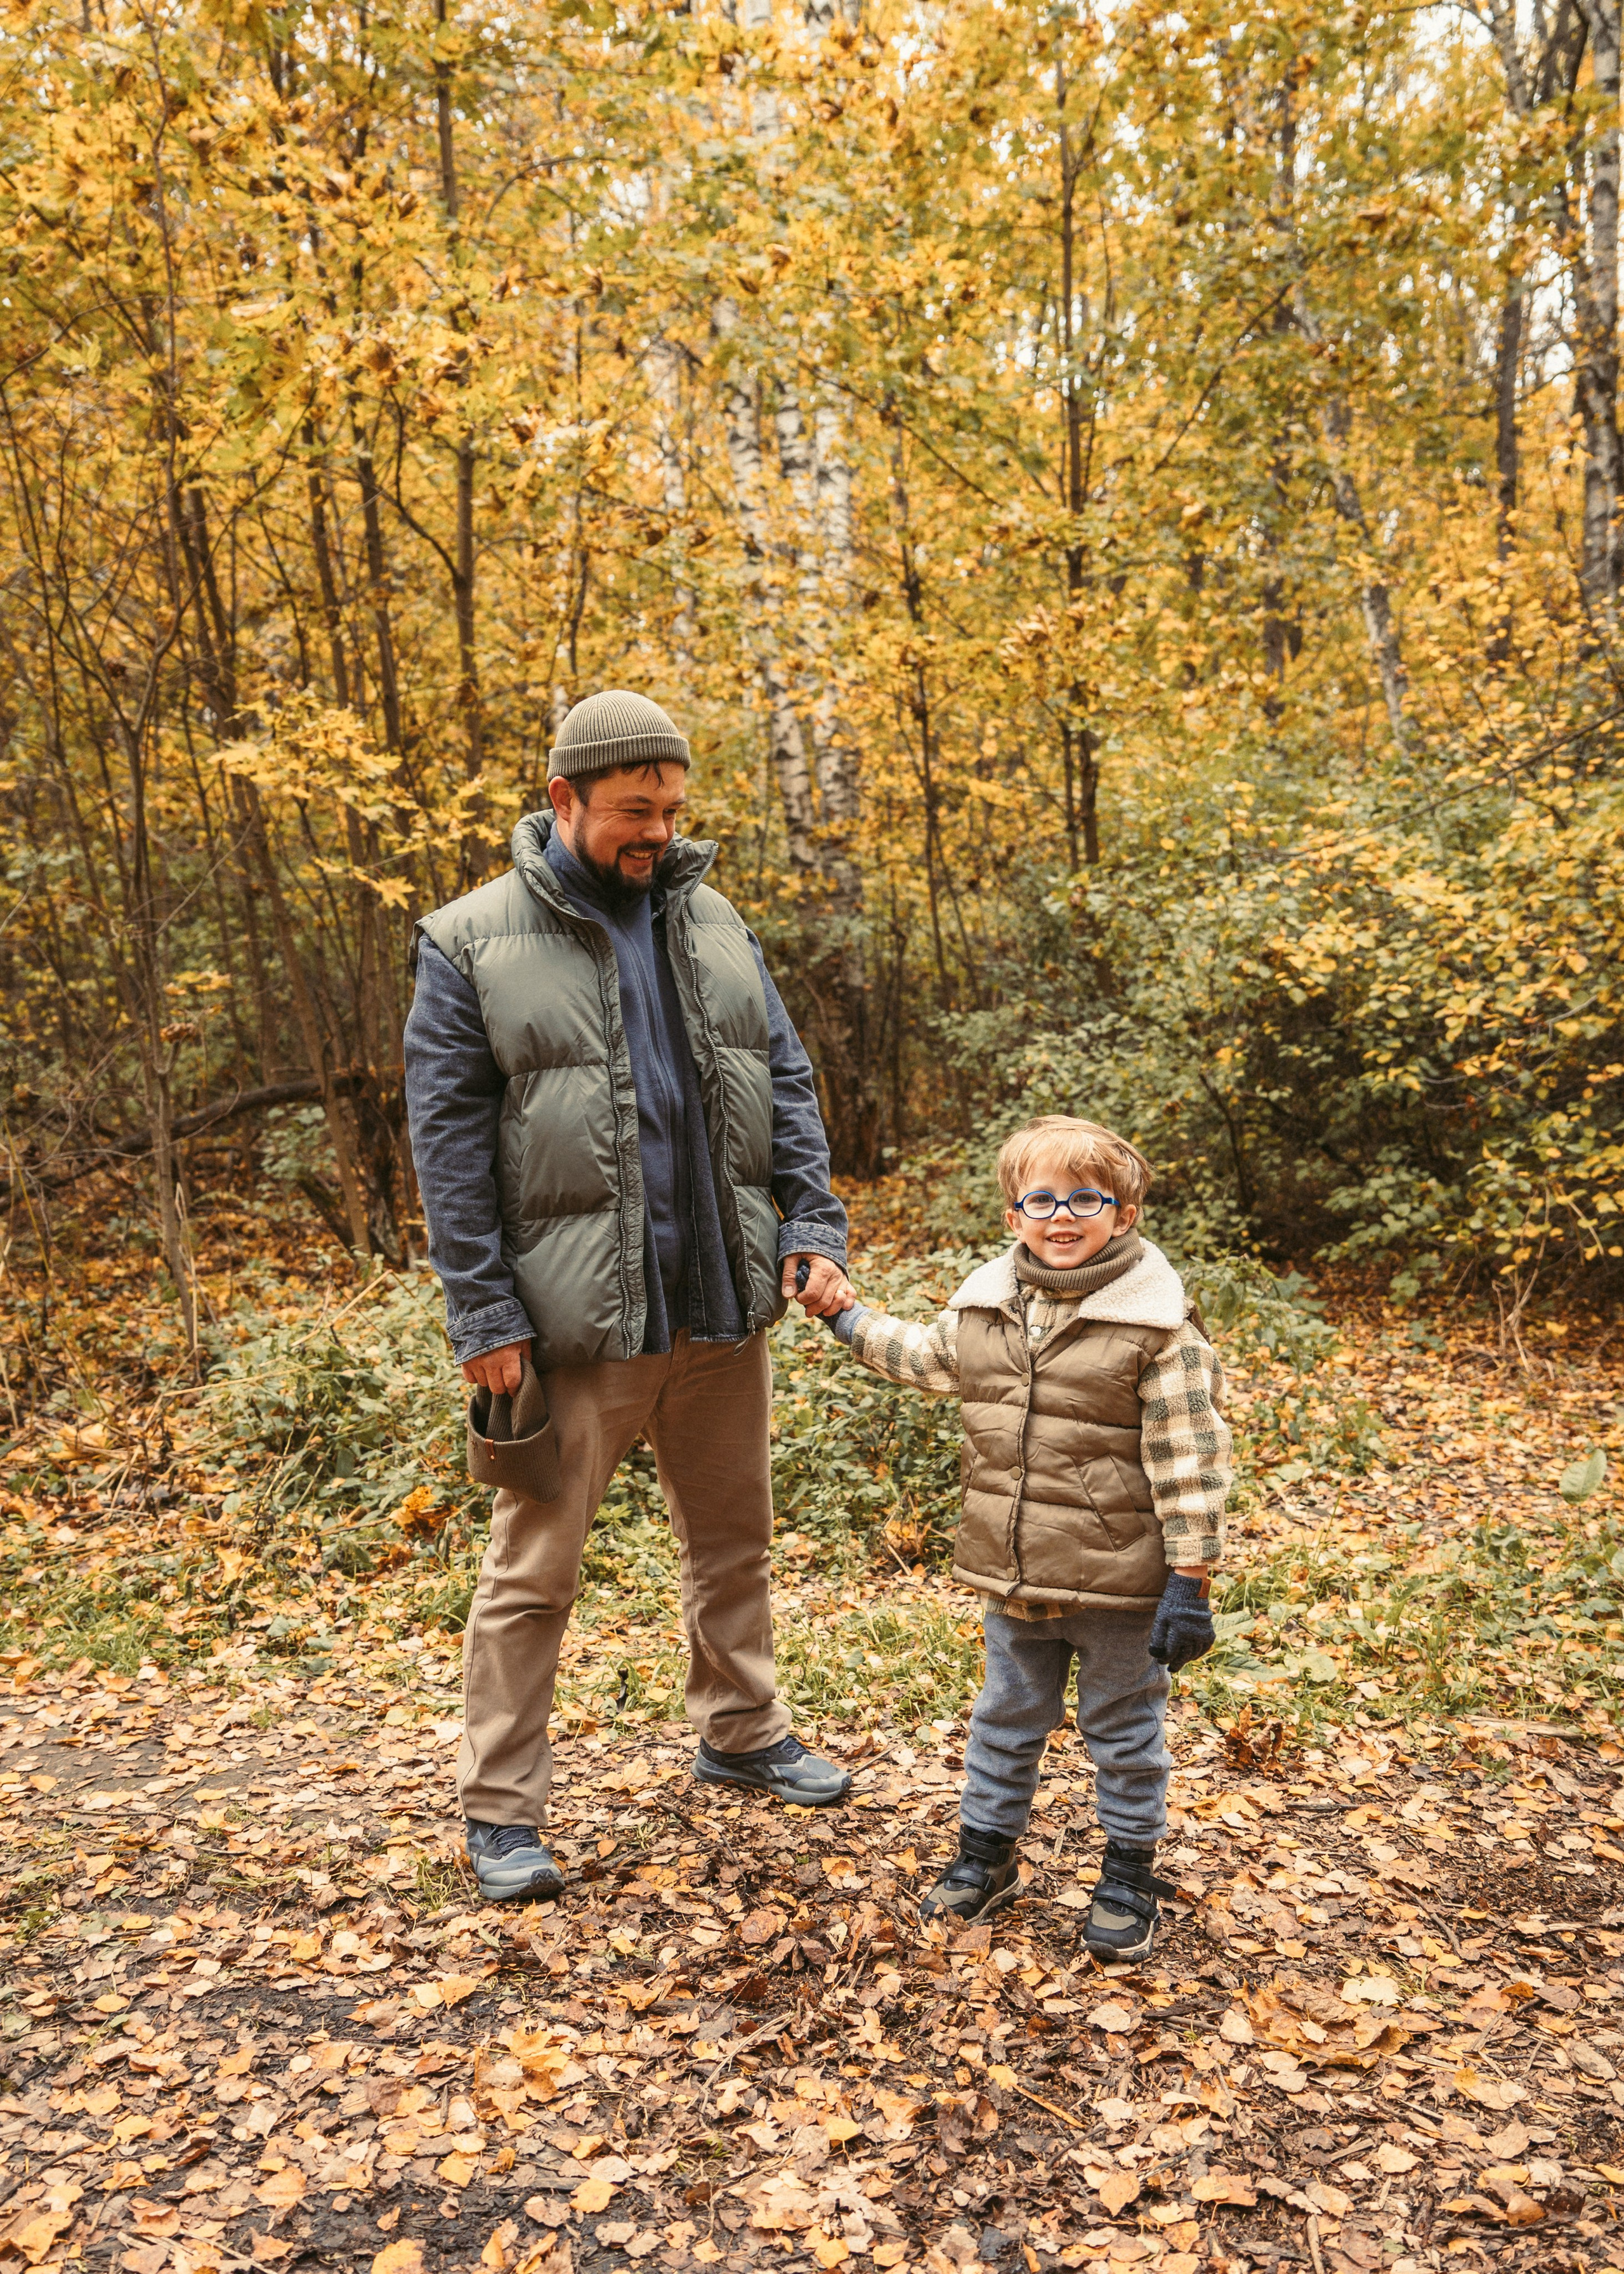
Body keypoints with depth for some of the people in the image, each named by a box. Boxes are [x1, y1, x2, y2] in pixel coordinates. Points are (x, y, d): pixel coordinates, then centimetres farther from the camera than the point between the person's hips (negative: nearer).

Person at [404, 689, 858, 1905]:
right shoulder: (471, 943, -6)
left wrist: (813, 1226, -3)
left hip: (724, 1304, 5)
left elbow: (784, 1082, 9)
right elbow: (450, 1141, -8)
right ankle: (502, 1809, 22)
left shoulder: (712, 921, 8)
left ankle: (744, 1734, 40)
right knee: (534, 1567, 6)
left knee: (735, 1538, 19)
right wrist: (484, 1317, -13)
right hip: (575, 1321, -5)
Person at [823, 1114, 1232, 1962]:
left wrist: (1190, 1581, -15)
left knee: (1123, 1731, 14)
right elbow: (927, 1357, 22)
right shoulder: (985, 1303, 0)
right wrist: (848, 1318, 22)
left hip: (1118, 1585, -4)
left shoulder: (1157, 1321, -16)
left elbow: (1188, 1458, -15)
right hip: (1012, 1577, 5)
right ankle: (985, 1852, 39)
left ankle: (1129, 1876, 34)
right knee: (1006, 1718, 21)